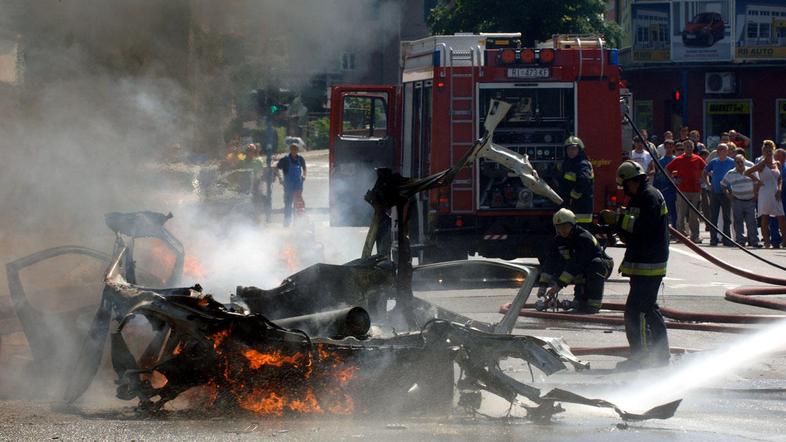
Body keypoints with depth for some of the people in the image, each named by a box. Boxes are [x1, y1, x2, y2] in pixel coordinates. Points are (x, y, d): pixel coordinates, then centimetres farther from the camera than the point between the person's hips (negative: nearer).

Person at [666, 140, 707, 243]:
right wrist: (674, 179, 0)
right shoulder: (678, 160, 1)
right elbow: (667, 170, 7)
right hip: (683, 190, -2)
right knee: (681, 215, -1)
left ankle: (695, 236, 7)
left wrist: (700, 179, 9)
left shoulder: (698, 159, 7)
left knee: (694, 216, 4)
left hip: (696, 190, 2)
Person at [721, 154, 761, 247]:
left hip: (750, 200, 0)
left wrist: (755, 195, 6)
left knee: (752, 222, -3)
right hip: (737, 201, 0)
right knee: (738, 222, 1)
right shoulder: (730, 174, 2)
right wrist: (728, 194, 2)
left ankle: (754, 241, -2)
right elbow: (723, 185, 14)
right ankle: (740, 240, 5)